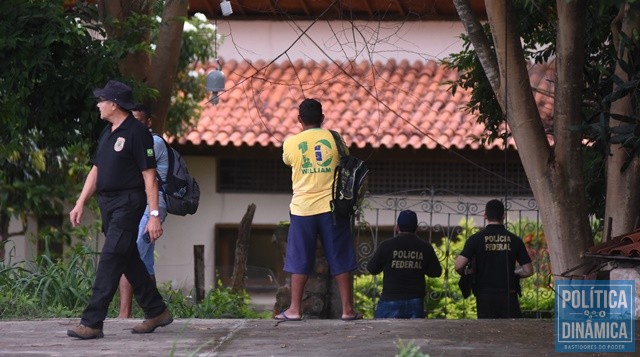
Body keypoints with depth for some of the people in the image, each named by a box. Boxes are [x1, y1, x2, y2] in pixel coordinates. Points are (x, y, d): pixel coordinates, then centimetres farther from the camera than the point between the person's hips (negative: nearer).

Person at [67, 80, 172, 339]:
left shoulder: (137, 133, -12)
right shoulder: (108, 133, 15)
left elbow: (149, 177, -14)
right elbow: (96, 171, 20)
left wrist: (154, 215, -18)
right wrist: (80, 203, 13)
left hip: (128, 203, -9)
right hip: (108, 204, 9)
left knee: (110, 259, -14)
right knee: (129, 260, 14)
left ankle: (92, 322, -18)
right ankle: (157, 312, 25)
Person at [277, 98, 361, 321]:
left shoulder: (291, 143, -1)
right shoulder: (334, 138, 0)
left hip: (302, 208, 0)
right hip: (332, 206, 0)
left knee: (300, 261, 6)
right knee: (340, 260, 4)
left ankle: (295, 309, 6)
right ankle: (347, 309, 5)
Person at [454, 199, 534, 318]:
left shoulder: (476, 239, -2)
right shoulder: (514, 240, 2)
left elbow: (459, 266, -11)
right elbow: (528, 271, 2)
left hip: (485, 296, 0)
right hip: (508, 295, 0)